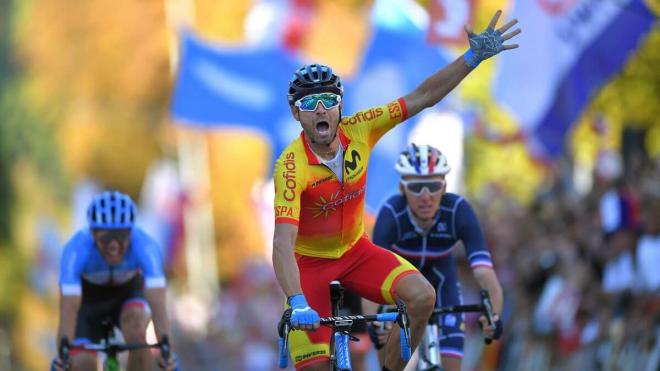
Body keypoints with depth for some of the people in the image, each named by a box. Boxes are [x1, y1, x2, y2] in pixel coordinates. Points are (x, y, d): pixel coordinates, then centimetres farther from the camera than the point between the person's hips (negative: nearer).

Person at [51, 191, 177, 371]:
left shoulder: (144, 246, -35)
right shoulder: (76, 249, -36)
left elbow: (157, 303, -41)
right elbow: (69, 309, -40)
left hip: (128, 292, 0)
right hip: (88, 297, 0)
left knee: (136, 332, -32)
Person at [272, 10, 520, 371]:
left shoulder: (358, 131, -17)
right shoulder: (292, 166, -31)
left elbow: (422, 97, -14)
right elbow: (283, 244, -38)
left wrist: (474, 56, -23)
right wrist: (298, 305, -50)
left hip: (355, 251, 4)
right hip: (310, 263, -4)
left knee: (422, 296, -21)